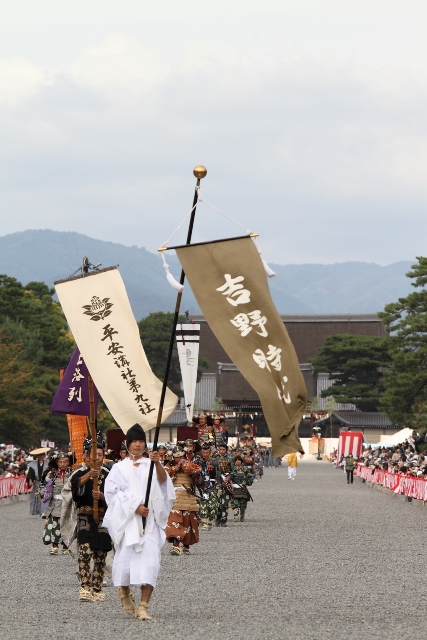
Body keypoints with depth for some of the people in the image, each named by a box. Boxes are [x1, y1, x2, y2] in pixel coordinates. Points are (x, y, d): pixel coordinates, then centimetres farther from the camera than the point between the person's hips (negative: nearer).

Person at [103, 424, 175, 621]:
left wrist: (157, 463, -29)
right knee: (126, 558, -1)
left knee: (149, 562, -14)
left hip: (149, 521, 0)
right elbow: (113, 493, -1)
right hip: (127, 520, 0)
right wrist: (134, 507, -14)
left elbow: (163, 481, -9)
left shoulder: (150, 465, 12)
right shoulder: (119, 468, 11)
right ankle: (124, 592, 32)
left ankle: (143, 607, -17)